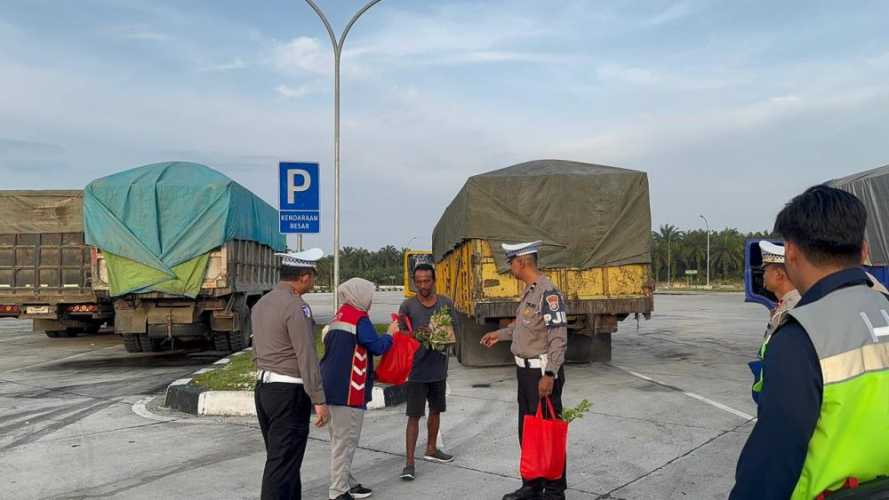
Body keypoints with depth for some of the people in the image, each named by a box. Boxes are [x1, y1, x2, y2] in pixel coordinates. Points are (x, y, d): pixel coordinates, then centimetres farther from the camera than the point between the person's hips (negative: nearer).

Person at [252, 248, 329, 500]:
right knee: (282, 465, -3)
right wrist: (319, 400, -17)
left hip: (263, 387, 9)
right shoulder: (297, 307, -17)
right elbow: (307, 357, -20)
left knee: (281, 458, 19)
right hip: (290, 393, -9)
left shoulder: (261, 303, 11)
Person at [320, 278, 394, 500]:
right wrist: (390, 335, 6)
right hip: (348, 389, -9)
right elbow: (377, 347, -13)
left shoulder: (338, 317, 15)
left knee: (340, 438, 16)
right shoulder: (359, 318, -12)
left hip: (333, 386, 9)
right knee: (345, 440, -3)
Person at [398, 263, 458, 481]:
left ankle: (431, 449, 37)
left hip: (439, 367, 4)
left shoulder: (446, 303, 2)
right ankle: (409, 462, 0)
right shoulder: (407, 306, -7)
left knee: (435, 410, 19)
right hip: (417, 369, -4)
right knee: (414, 415, -5)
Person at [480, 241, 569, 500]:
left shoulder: (548, 292, -20)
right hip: (526, 370, 10)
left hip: (543, 372, -9)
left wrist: (549, 375, -24)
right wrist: (499, 334, 26)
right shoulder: (529, 290, 9)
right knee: (527, 429, 17)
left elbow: (558, 337, -23)